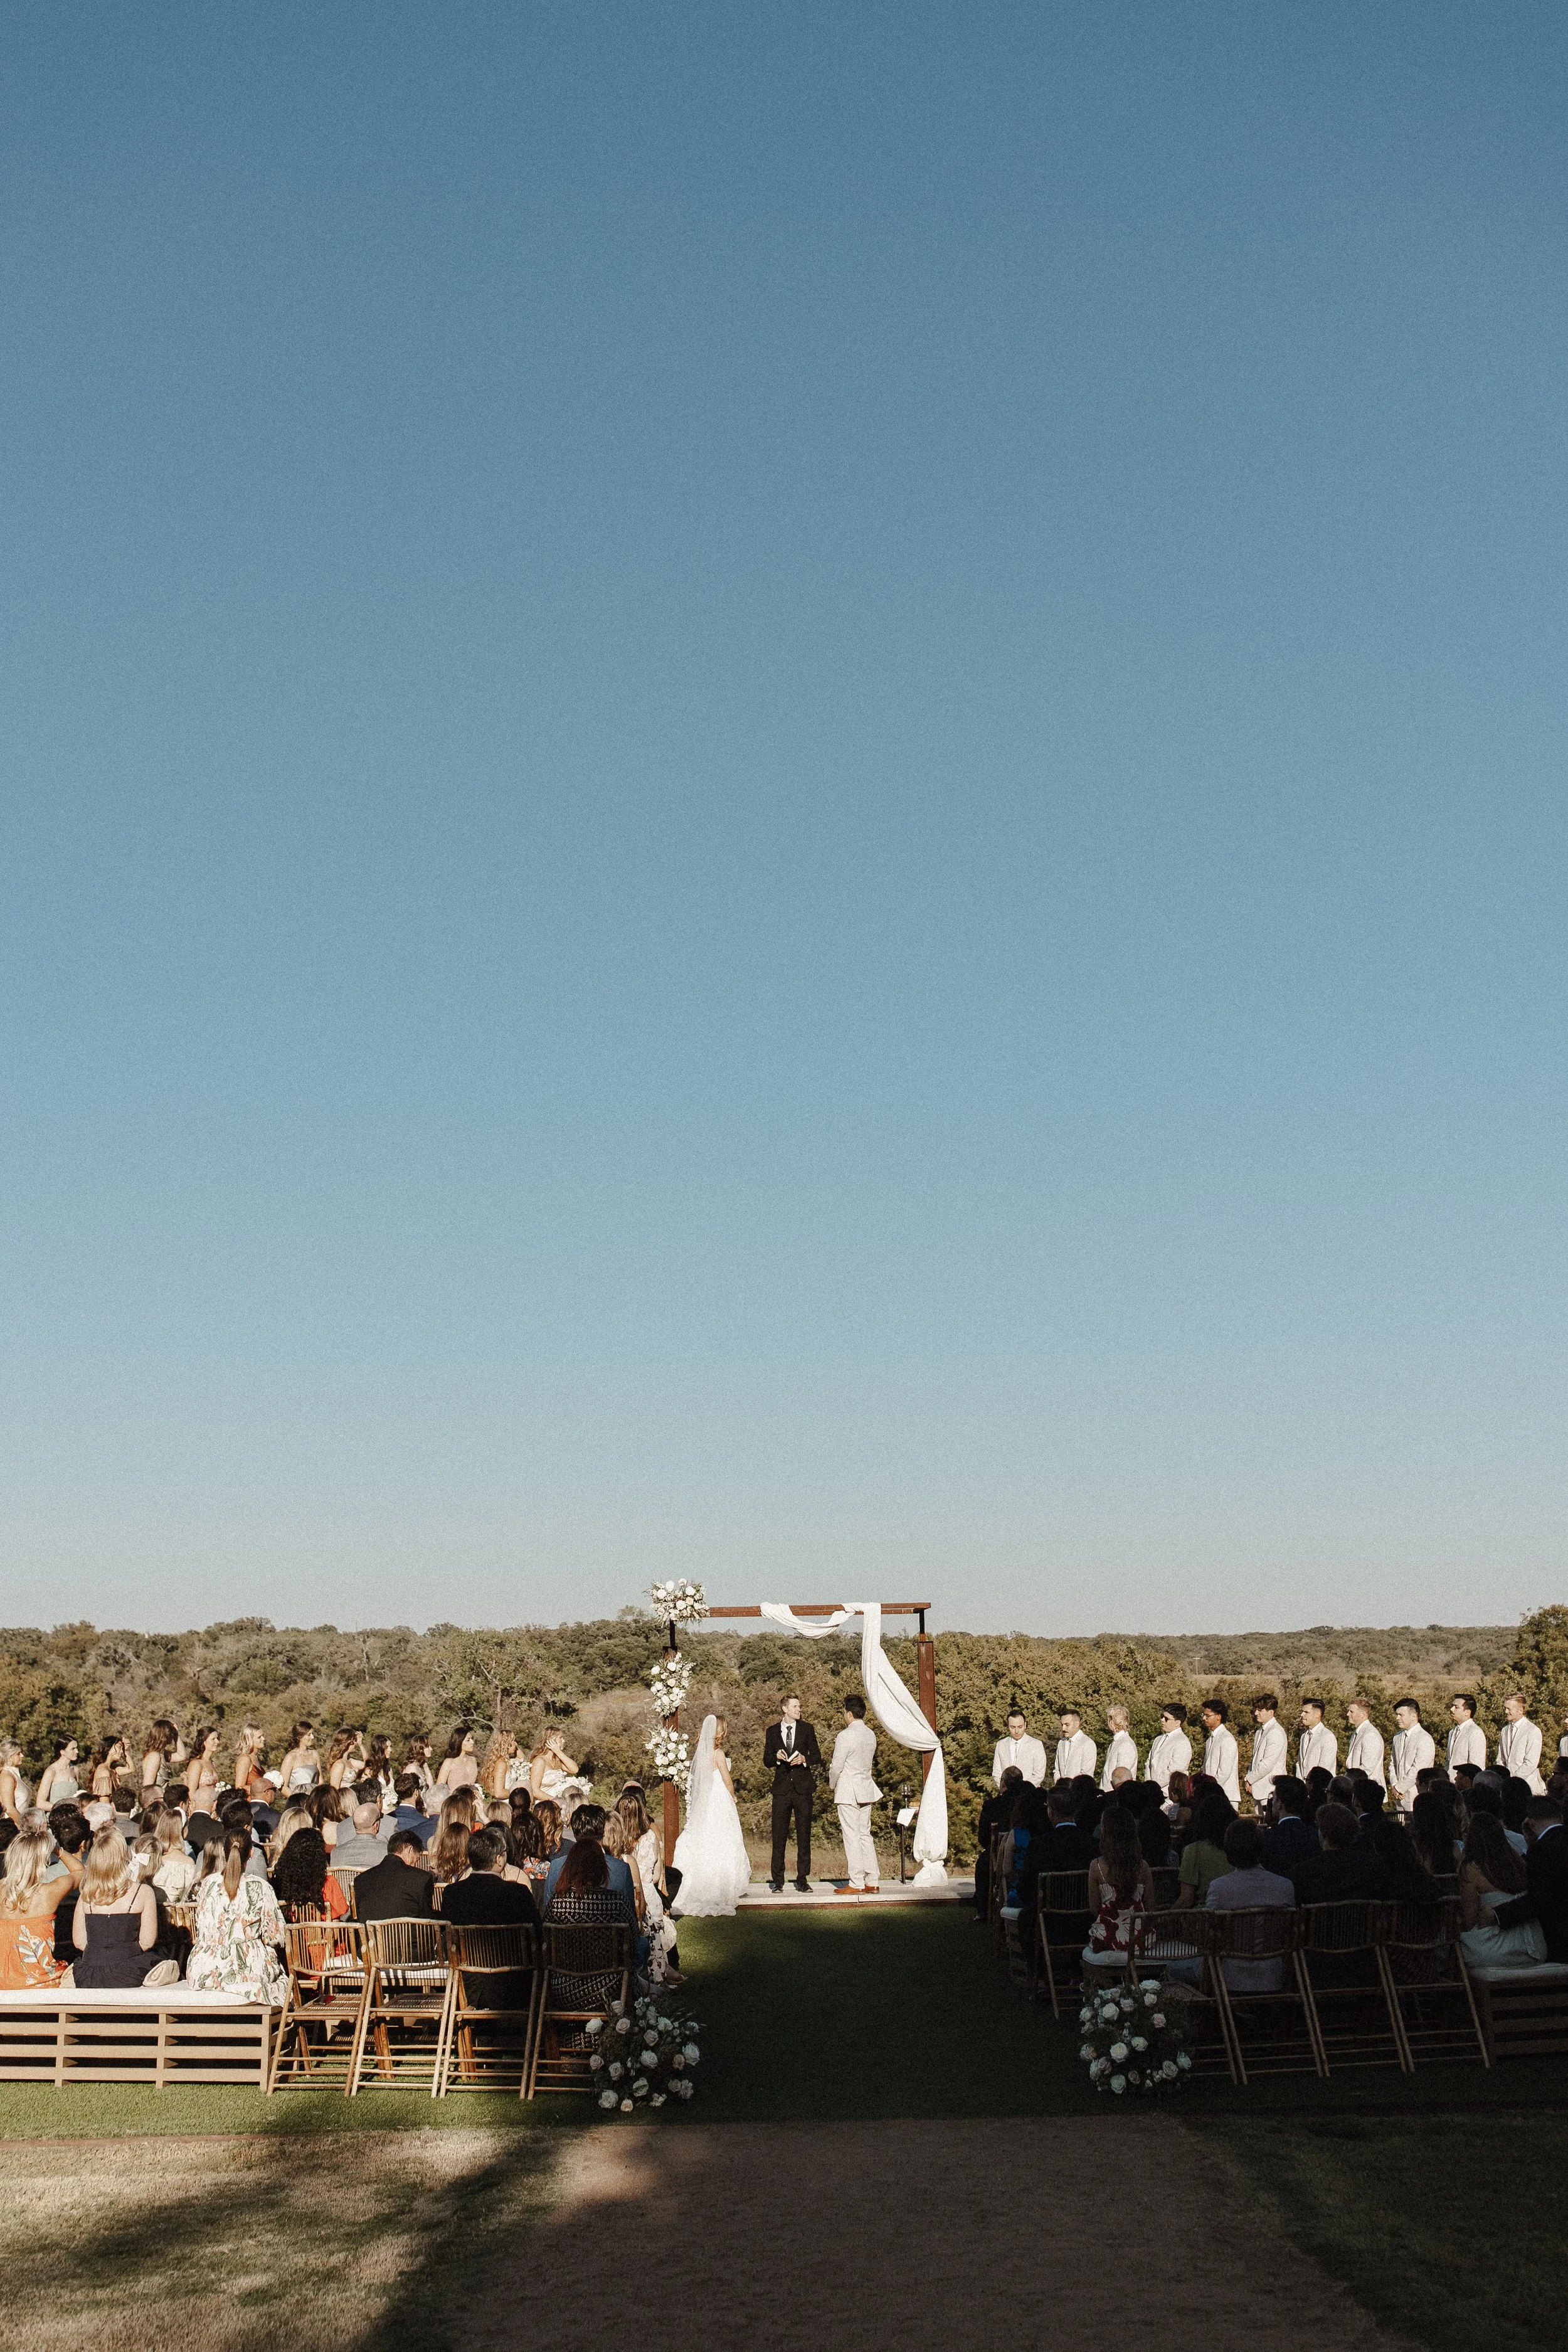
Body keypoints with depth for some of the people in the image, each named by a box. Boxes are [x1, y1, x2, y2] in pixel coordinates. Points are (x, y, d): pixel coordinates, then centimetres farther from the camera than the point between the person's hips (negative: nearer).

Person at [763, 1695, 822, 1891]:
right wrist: (777, 1757, -12)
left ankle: (803, 1879, 8)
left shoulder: (807, 1729, 7)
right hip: (782, 1789, 0)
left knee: (804, 1836, 2)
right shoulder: (773, 1731, 8)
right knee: (779, 1836, 0)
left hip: (803, 1788, 0)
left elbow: (818, 1758, 6)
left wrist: (805, 1759, -14)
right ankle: (777, 1880, 6)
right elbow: (766, 1761, 9)